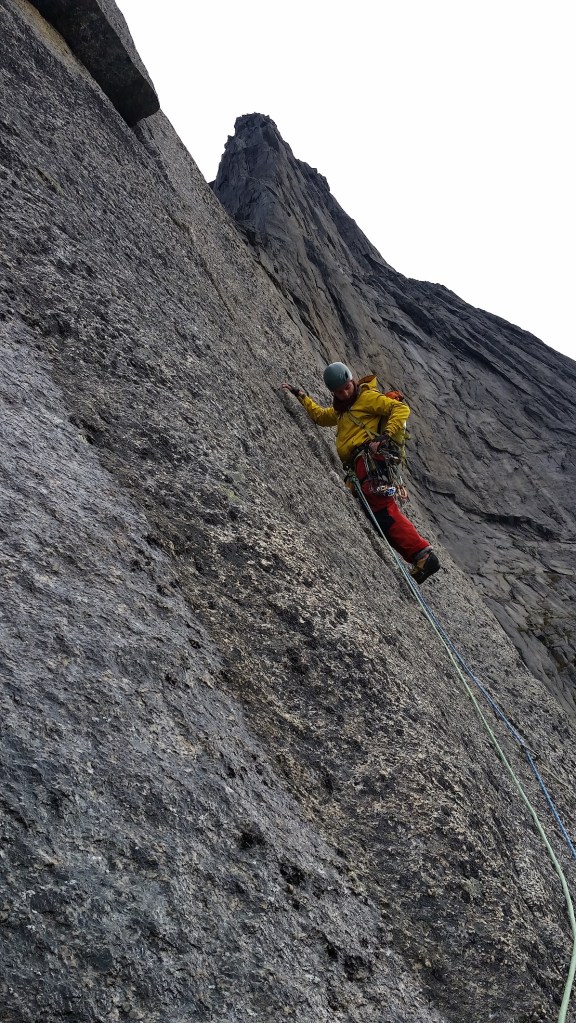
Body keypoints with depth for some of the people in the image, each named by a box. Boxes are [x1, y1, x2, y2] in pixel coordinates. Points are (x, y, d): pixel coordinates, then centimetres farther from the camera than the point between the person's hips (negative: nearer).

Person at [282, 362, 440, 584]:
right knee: (380, 515, -7)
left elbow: (401, 409, -5)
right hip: (360, 467, 9)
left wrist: (386, 435, -18)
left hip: (370, 457, -9)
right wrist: (300, 395, 49)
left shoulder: (367, 397, 7)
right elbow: (320, 416, 53)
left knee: (382, 509, -26)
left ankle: (423, 555, -33)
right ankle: (422, 559, -15)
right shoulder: (342, 409, 34)